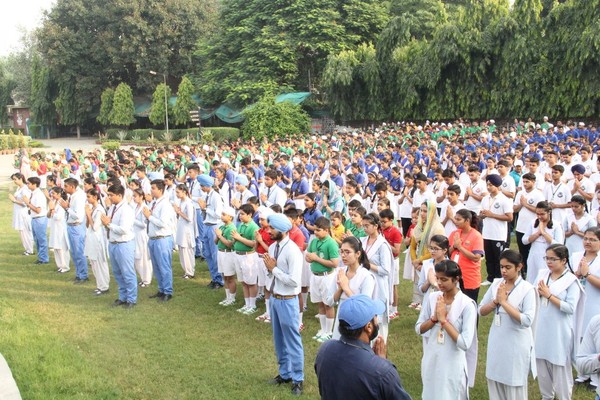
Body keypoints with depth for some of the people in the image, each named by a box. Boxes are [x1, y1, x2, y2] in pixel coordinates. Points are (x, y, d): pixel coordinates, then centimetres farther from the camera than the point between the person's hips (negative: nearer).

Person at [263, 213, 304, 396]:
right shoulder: (272, 247, 3)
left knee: (292, 341, 4)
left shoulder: (292, 251, -22)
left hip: (287, 301, -8)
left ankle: (298, 379, 19)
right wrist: (269, 267, -8)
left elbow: (294, 281, -27)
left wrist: (274, 268, -20)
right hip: (274, 298, 8)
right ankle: (285, 373, 36)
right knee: (279, 340, 20)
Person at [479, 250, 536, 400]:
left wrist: (504, 302, -21)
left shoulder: (527, 289, -13)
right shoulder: (496, 284, 1)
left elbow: (527, 321, -22)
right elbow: (481, 311, 4)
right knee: (495, 383, 14)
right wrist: (495, 301, -15)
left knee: (514, 387, 8)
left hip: (516, 345, -5)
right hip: (496, 342, 5)